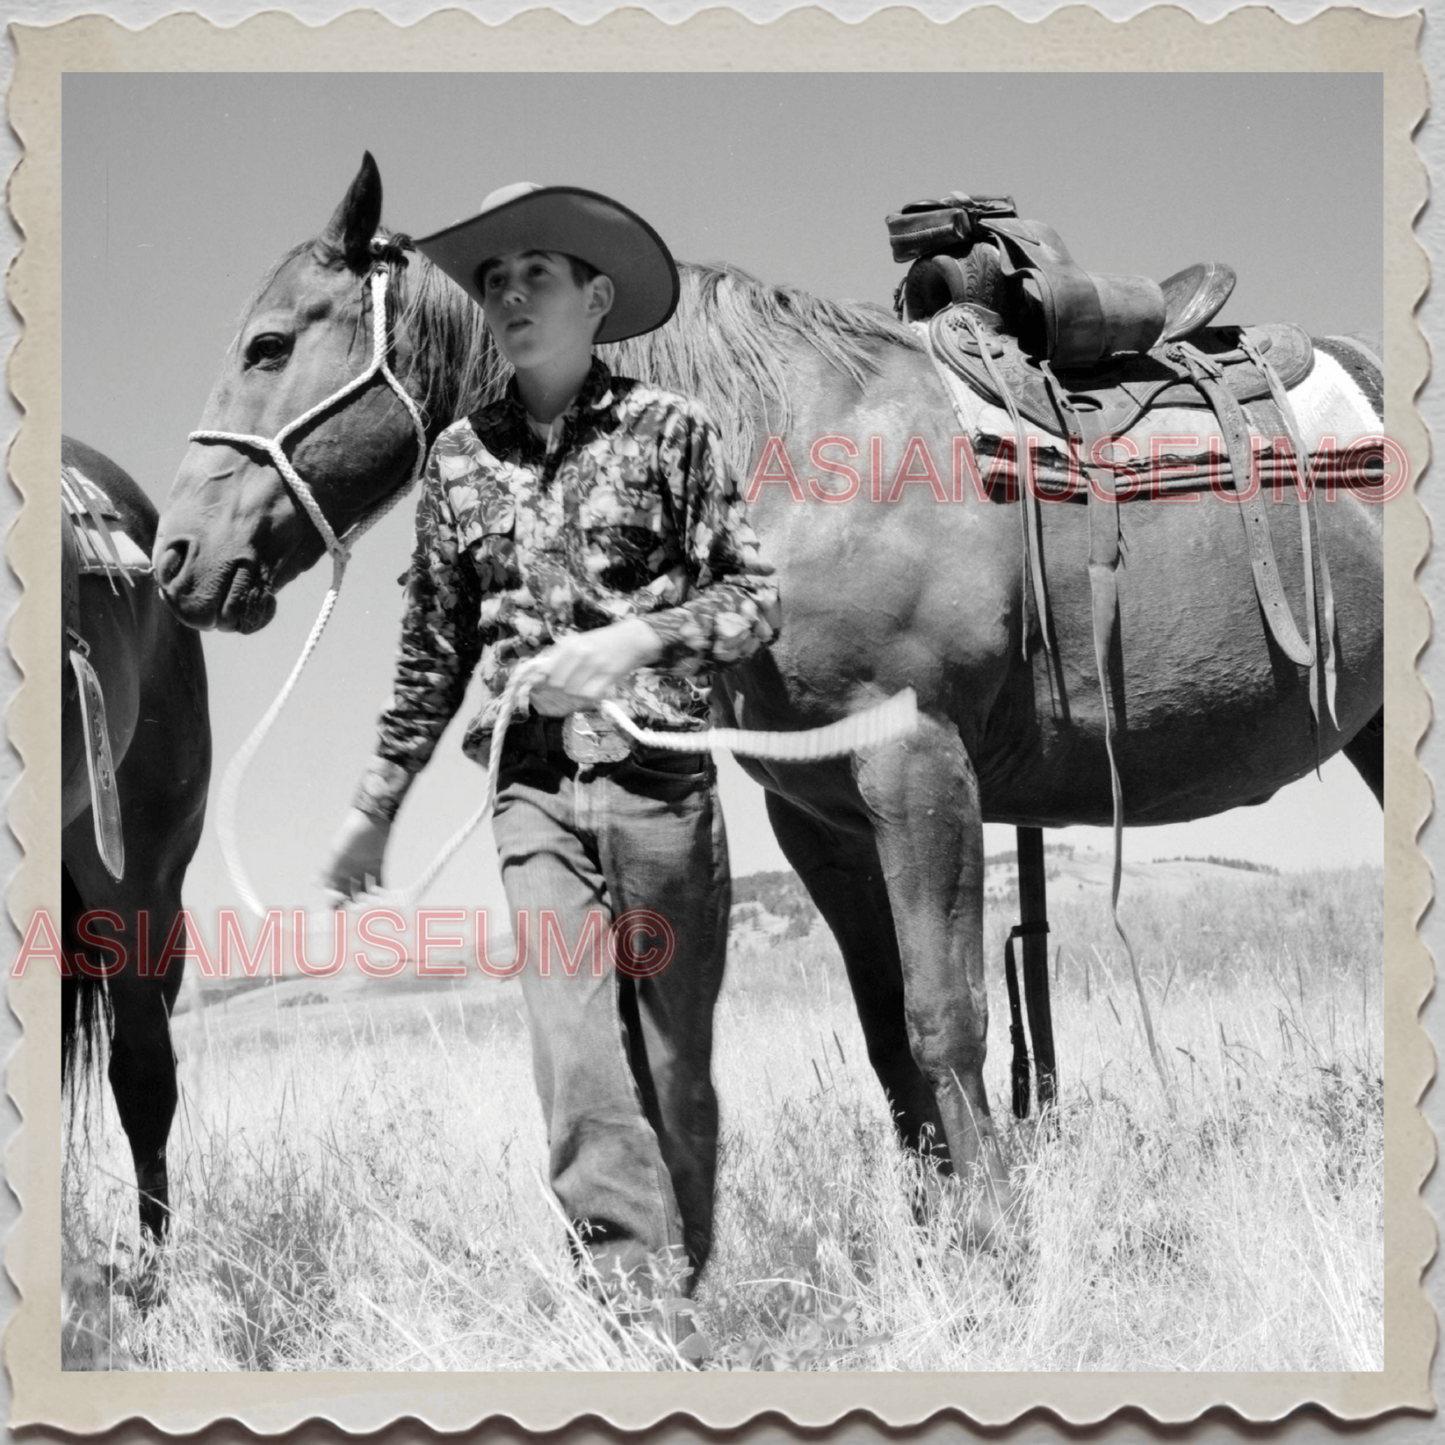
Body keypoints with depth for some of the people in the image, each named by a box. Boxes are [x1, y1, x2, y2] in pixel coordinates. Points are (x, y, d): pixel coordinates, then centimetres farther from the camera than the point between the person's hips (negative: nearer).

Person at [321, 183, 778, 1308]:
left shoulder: (669, 430, 0)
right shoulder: (462, 457, 9)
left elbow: (757, 595, -1)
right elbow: (433, 646, 16)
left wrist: (632, 639, -17)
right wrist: (377, 804, 17)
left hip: (660, 776, -2)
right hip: (532, 789, 2)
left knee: (672, 1053, 4)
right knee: (574, 1047, -9)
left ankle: (685, 1280, 16)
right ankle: (628, 1277, -9)